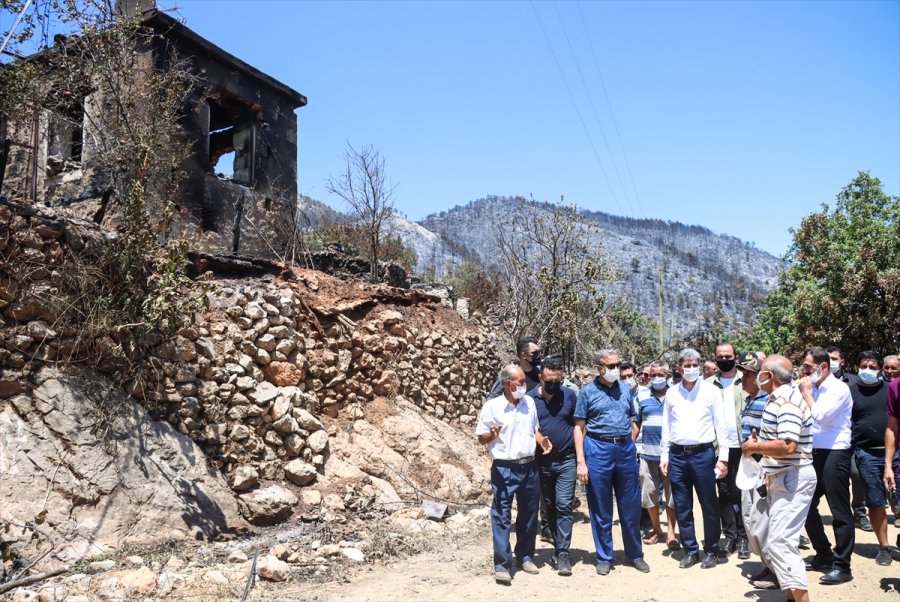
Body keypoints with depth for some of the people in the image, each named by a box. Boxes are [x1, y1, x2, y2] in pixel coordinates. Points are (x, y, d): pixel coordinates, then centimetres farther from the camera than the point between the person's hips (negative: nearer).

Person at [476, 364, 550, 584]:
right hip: (504, 469, -5)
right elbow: (481, 439, -3)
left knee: (529, 514, 14)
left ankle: (525, 556, 30)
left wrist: (542, 440, -2)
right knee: (502, 516, -4)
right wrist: (492, 434, -24)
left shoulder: (529, 402, 6)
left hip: (529, 467, 5)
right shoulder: (492, 406, -8)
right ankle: (502, 565, 2)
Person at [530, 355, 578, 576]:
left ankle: (563, 553, -1)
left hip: (566, 460, -1)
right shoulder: (530, 398, -3)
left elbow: (577, 425, 4)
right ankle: (559, 545, 29)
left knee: (564, 506, -6)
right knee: (549, 507, 12)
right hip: (541, 461, 2)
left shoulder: (569, 395, -2)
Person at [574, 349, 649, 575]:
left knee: (631, 506, 9)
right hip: (598, 450, -3)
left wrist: (631, 448, 6)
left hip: (626, 449, 3)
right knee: (601, 509, 7)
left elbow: (632, 423, 16)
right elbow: (579, 428, -2)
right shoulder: (588, 392, -1)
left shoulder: (625, 390, 9)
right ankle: (604, 557, 20)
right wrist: (581, 462, -8)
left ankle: (635, 554, 25)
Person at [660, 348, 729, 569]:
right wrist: (664, 455, 6)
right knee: (682, 507, 8)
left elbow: (720, 425, 0)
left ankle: (711, 551, 20)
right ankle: (691, 551, 21)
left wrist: (723, 457, -4)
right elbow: (666, 426, 10)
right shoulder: (671, 393, 6)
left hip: (703, 453, -2)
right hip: (677, 454, 3)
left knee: (709, 506, 4)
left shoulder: (711, 391, -1)